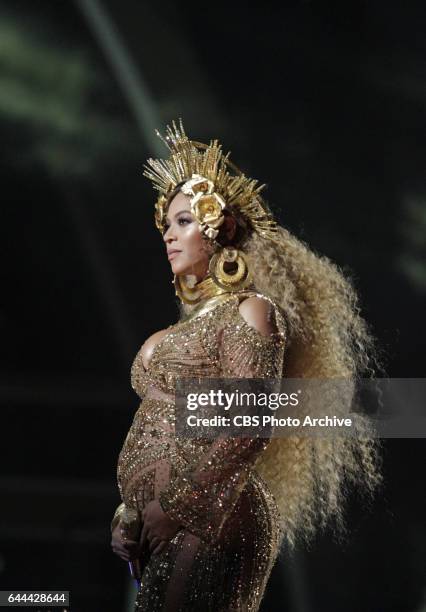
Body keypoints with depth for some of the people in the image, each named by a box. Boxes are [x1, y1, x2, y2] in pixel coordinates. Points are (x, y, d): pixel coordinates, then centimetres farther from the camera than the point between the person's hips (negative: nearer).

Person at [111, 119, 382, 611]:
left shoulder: (249, 311, -4)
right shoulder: (189, 320, 20)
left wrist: (178, 505, -18)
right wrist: (130, 509, 13)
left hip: (206, 520, -8)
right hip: (158, 521, 8)